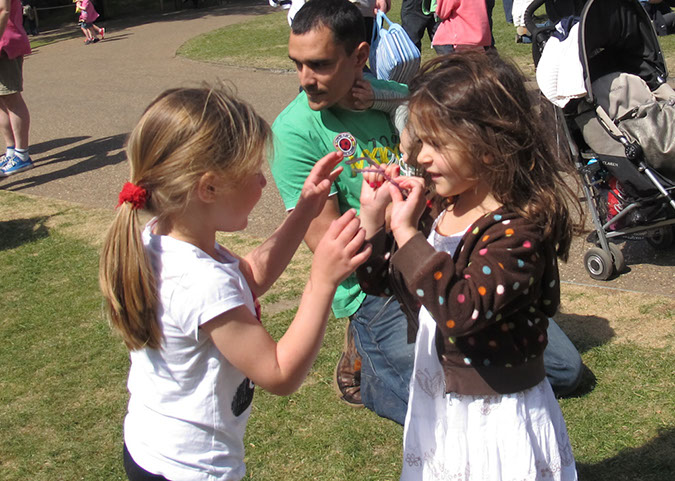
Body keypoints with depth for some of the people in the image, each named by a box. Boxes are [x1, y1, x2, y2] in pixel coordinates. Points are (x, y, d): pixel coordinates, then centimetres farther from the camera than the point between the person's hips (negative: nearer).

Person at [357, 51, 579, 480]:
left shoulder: (520, 229, -24)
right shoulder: (439, 207, -1)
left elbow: (462, 311, -35)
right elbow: (382, 280, 9)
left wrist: (406, 233, -31)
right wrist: (373, 218, -7)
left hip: (497, 416, -7)